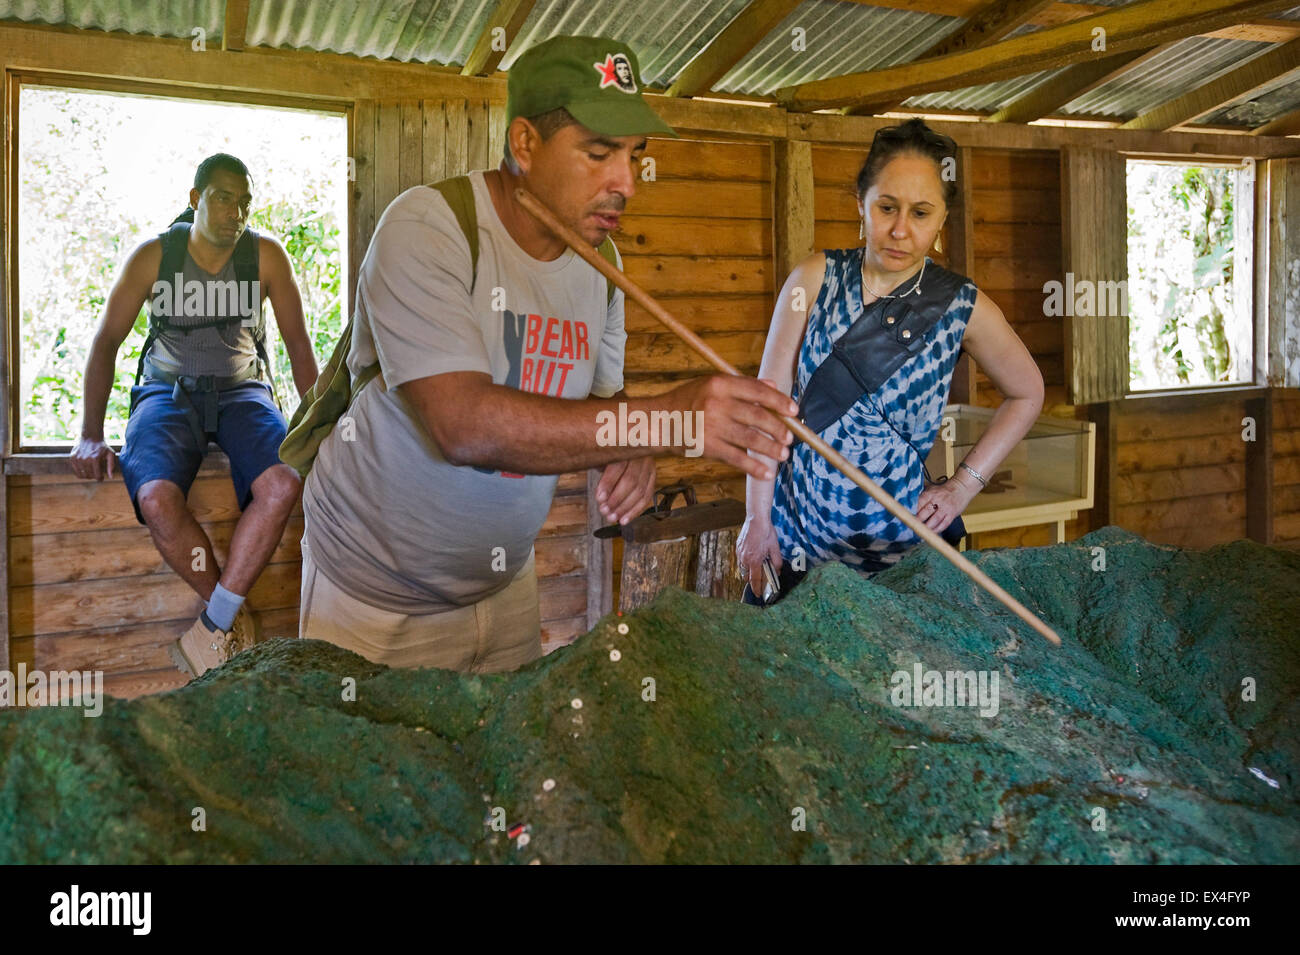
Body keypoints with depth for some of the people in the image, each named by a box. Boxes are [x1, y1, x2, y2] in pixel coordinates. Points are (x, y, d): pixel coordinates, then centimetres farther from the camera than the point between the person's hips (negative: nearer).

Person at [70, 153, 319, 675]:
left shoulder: (266, 255, 0)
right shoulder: (153, 256, -1)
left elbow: (298, 344, 4)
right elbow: (105, 342, 1)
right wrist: (90, 434, -9)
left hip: (242, 391, 1)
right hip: (168, 392, 0)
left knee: (283, 484, -33)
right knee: (157, 499, -33)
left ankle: (211, 628, -22)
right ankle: (237, 618, -10)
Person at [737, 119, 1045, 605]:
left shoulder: (962, 307, -5)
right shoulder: (815, 280, -5)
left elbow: (1026, 394, 11)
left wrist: (963, 485, 2)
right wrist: (757, 519, -7)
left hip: (900, 548, -1)